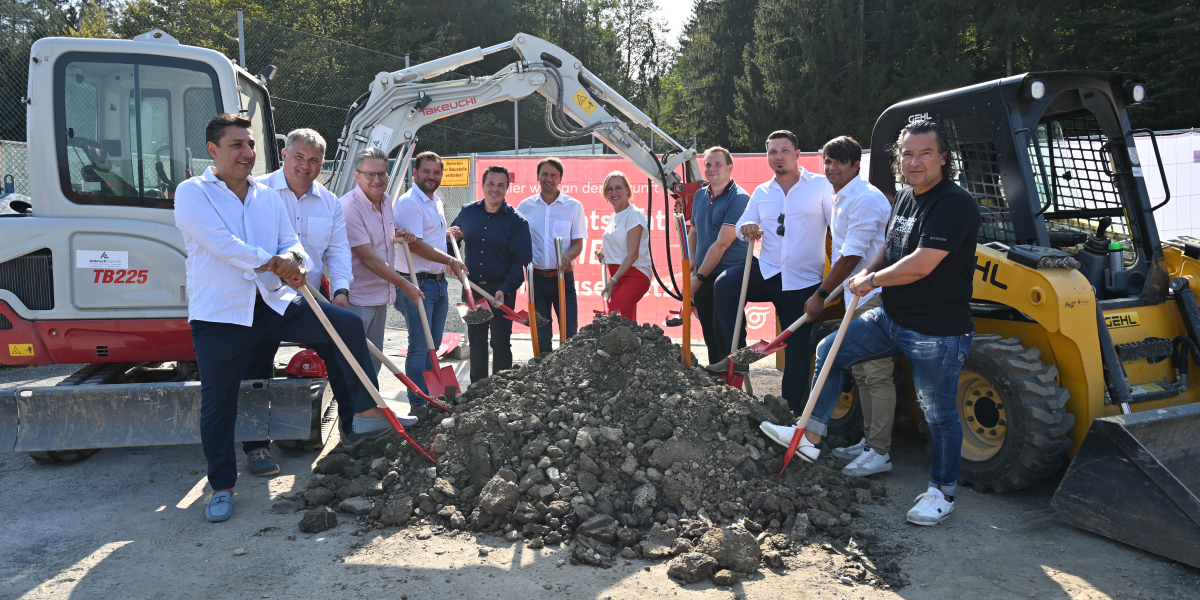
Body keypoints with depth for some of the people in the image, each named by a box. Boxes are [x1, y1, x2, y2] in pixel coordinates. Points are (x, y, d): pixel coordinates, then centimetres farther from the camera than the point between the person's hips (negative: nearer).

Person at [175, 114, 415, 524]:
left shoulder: (268, 196, 13)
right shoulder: (192, 194, -3)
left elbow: (293, 245, 9)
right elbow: (222, 244, -17)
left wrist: (290, 257, -16)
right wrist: (276, 263, -15)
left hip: (275, 304, 4)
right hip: (219, 314, -4)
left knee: (348, 324, -7)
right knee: (218, 403, 4)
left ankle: (367, 414, -1)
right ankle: (221, 487, 22)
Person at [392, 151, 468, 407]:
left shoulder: (436, 202, 17)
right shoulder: (408, 203, -13)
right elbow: (415, 244, -20)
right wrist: (450, 261, -18)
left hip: (439, 282, 9)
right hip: (418, 283, -9)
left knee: (433, 345, 14)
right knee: (419, 347, -3)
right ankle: (418, 405, 5)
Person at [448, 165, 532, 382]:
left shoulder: (516, 220, -5)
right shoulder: (467, 212, 6)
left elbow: (522, 259, -10)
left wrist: (505, 289, -21)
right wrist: (451, 236, -5)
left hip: (501, 290, -4)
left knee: (501, 342, 1)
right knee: (475, 340, 12)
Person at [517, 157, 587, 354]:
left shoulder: (574, 206, 3)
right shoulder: (525, 206, 6)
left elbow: (578, 243, 1)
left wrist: (568, 256, -20)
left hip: (563, 277, -1)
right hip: (536, 277, 1)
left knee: (569, 333, -4)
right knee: (541, 336, 6)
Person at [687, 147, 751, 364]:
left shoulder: (739, 199, -13)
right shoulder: (700, 195, 11)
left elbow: (722, 244, -17)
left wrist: (699, 277, -14)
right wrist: (691, 261, 6)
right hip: (703, 278, 7)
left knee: (725, 337, -7)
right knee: (709, 335, 14)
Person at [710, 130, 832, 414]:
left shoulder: (821, 185, 1)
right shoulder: (761, 192, 13)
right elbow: (742, 226, 15)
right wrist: (747, 228, -11)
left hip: (804, 281, -3)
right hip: (766, 271, 3)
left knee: (799, 349, 0)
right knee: (725, 284, -25)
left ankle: (792, 409, 15)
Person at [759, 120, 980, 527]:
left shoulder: (955, 204, -19)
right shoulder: (905, 197, 9)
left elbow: (921, 265, -27)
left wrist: (872, 280, -12)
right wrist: (867, 272, 3)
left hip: (936, 332, -9)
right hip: (892, 318, 9)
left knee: (938, 412, 4)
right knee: (830, 351, 7)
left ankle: (943, 492, 24)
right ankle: (811, 437, 16)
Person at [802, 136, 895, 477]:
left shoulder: (866, 199, -16)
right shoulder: (840, 198, 16)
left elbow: (851, 256, -18)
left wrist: (820, 295, -12)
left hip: (875, 297, -10)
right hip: (857, 298, 10)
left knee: (877, 374, -6)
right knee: (861, 373, 15)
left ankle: (880, 452, 1)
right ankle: (870, 441, 26)